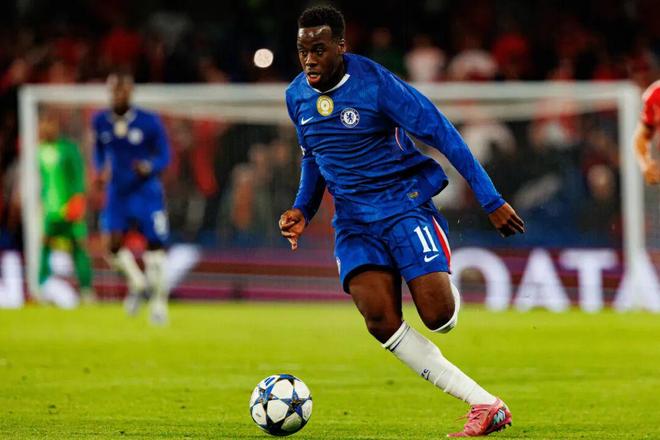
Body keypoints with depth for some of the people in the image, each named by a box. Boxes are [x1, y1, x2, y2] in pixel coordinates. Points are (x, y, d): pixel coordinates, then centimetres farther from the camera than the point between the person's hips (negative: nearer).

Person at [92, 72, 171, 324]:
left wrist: (149, 167, -22)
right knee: (114, 246, -14)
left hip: (147, 192, -2)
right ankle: (136, 283, 15)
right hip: (117, 192, 2)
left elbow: (164, 156, -2)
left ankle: (158, 303, 11)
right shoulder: (100, 121, 1)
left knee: (154, 246, -4)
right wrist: (100, 170, 1)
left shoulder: (149, 122, -9)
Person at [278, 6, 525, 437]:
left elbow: (441, 134, -12)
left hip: (404, 202, -4)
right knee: (380, 320, -20)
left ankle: (447, 291, 26)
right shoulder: (297, 96, 4)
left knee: (439, 317, -18)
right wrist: (303, 211, 8)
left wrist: (492, 201, -12)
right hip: (353, 218, 4)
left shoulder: (376, 84, -16)